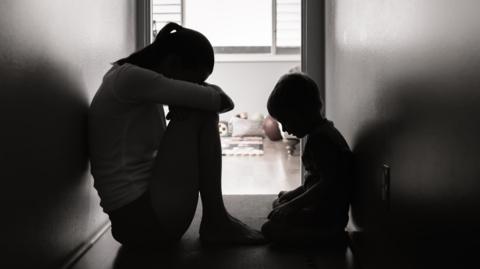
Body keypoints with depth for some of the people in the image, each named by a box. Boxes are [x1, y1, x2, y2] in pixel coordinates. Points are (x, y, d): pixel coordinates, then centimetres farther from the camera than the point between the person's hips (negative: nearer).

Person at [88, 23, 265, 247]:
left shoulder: (134, 81, 13)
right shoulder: (131, 78, -16)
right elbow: (222, 101, -18)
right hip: (141, 219, -10)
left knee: (204, 114, 16)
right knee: (199, 116, -10)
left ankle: (214, 219, 10)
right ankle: (215, 222, -1)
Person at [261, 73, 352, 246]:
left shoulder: (319, 138, -22)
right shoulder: (324, 132, 11)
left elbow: (329, 183, -28)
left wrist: (291, 206, -22)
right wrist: (293, 195, 14)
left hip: (327, 216, -11)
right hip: (325, 208, 11)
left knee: (270, 229, -16)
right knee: (278, 204, 28)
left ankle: (330, 236, -9)